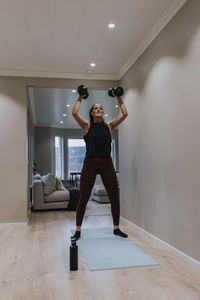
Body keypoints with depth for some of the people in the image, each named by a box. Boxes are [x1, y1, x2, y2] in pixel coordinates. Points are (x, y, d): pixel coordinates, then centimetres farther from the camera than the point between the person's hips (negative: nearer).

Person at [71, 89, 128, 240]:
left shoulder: (109, 125, 10)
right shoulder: (87, 125, 4)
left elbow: (125, 114, 4)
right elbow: (74, 113, -10)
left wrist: (119, 98, 9)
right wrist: (80, 98, 2)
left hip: (107, 163, 3)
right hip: (90, 163, -2)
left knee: (115, 197, 5)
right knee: (83, 198, 1)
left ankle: (116, 228, 22)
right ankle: (78, 230, 14)